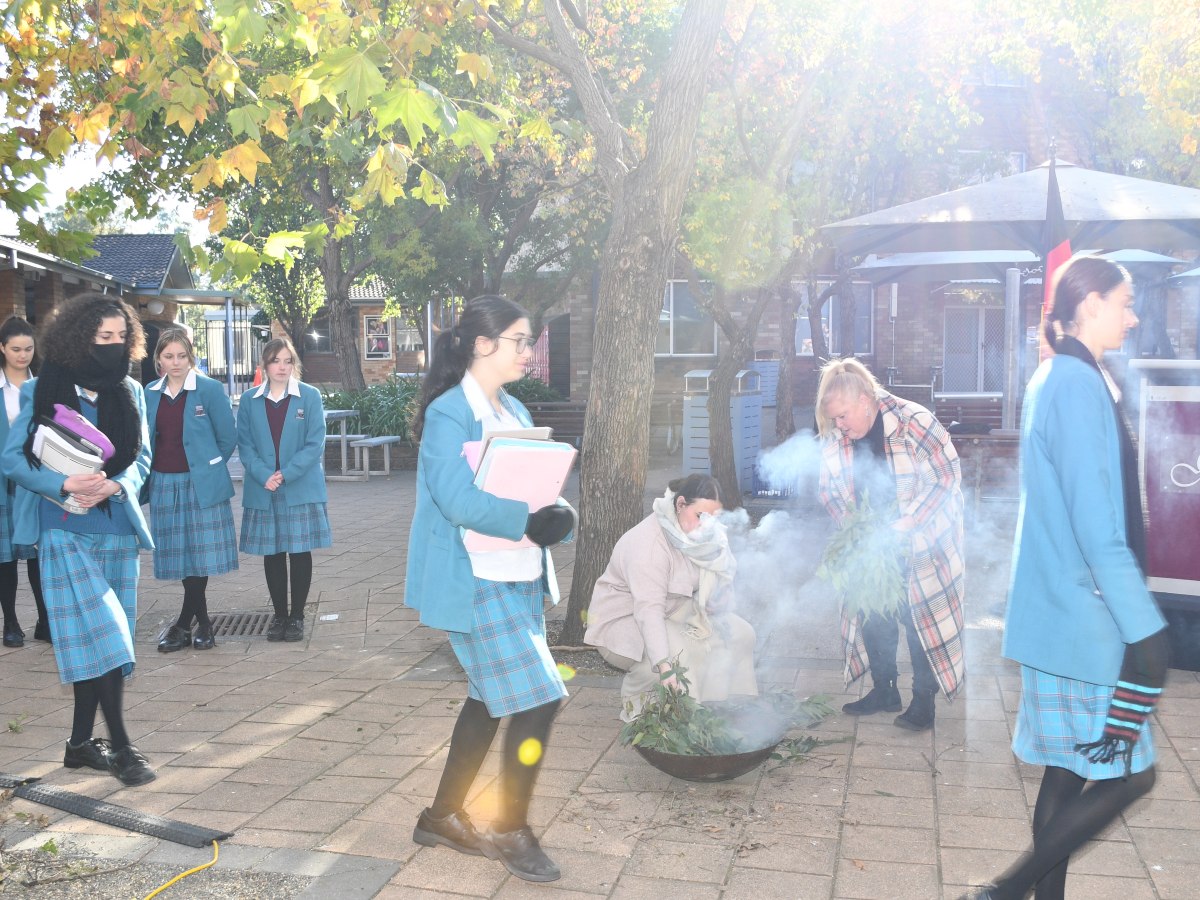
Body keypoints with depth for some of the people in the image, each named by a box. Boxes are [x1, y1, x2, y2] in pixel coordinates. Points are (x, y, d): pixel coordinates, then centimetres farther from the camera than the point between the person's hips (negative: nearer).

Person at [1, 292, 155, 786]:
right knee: (100, 632, -10)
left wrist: (116, 485, -12)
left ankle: (81, 742, 20)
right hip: (66, 529, -4)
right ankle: (121, 745, -2)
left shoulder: (130, 392, 7)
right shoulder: (43, 391, -4)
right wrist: (65, 485, -20)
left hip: (117, 527, 4)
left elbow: (142, 456, 9)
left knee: (92, 639, 9)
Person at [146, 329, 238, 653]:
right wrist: (147, 472, 10)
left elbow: (227, 437, -2)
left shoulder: (210, 389, -5)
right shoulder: (149, 393, 8)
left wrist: (206, 467, 5)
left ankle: (184, 625, 9)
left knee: (200, 553, -2)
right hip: (164, 484, 4)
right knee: (181, 554, 7)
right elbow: (146, 437, 17)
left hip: (201, 483, -4)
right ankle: (202, 623, 18)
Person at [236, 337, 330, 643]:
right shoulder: (250, 399, 6)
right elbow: (244, 444, 3)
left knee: (300, 551, 2)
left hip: (301, 488, -2)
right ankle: (279, 614, 19)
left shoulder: (310, 396, -1)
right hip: (263, 490, 2)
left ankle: (297, 616, 13)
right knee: (272, 553, 7)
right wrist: (264, 476, -13)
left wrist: (286, 474, -15)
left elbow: (315, 443, -6)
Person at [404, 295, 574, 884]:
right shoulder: (449, 413, -14)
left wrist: (556, 517, -5)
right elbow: (458, 498, -25)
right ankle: (511, 831, 9)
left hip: (520, 578, 9)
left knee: (493, 700, 15)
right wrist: (530, 523, -26)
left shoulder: (514, 411, 13)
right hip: (479, 582, -9)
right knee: (538, 701, -9)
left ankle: (443, 818, 30)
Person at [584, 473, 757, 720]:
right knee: (679, 651, -35)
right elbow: (649, 609, -41)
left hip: (675, 614, 8)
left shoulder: (699, 534, -4)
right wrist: (664, 666, -50)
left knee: (740, 634, -4)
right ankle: (637, 704, -9)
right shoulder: (647, 544, -30)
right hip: (623, 621, -8)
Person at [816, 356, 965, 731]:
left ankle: (923, 701, 13)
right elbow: (830, 490, 5)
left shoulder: (915, 423, -23)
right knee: (872, 618, 8)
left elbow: (947, 479, -20)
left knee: (921, 618, -2)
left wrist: (905, 525, -25)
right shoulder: (834, 438, -7)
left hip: (923, 541, -5)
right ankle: (884, 691, 26)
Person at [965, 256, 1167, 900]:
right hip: (1084, 617, -10)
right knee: (1128, 775, -2)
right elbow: (1098, 527, -22)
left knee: (1070, 771, 15)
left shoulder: (1056, 379, 15)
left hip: (1060, 612, 10)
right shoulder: (1079, 384, -16)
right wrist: (1145, 629, -21)